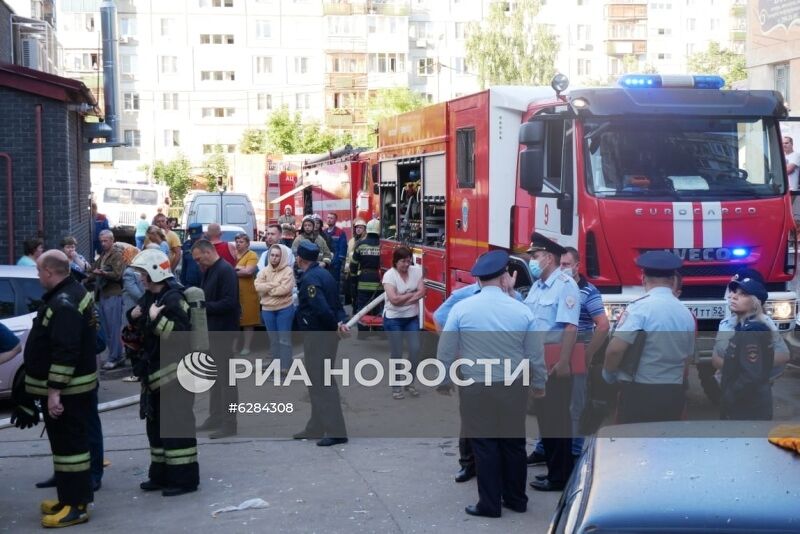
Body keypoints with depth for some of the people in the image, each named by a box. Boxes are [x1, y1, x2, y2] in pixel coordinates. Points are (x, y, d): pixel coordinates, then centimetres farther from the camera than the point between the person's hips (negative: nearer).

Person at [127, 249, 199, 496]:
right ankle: (161, 474, 26)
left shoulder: (172, 298, -18)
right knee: (155, 424, 16)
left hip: (174, 372, -10)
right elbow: (140, 325, 26)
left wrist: (156, 319, -29)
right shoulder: (150, 296, 11)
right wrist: (133, 315, 6)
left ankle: (184, 478, 2)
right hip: (154, 371, 10)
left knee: (177, 424, -5)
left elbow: (181, 334, -26)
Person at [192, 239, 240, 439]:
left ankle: (229, 423, 2)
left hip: (224, 331, -10)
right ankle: (215, 417, 26)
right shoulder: (208, 271, 14)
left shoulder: (226, 271, -16)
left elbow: (229, 302, -24)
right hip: (211, 330, 10)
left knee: (226, 377, -4)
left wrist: (204, 307, -21)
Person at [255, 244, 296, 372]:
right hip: (267, 309, 5)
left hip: (284, 309, -5)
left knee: (284, 339, -1)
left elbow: (284, 289, -20)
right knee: (273, 339, 15)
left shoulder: (288, 271, -8)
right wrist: (274, 285, -17)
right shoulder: (264, 271, 5)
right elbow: (258, 286, -9)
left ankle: (285, 367, 4)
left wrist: (267, 288, -9)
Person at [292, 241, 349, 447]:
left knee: (323, 384, -7)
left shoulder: (310, 279, -19)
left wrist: (336, 325, -14)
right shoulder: (323, 274, 14)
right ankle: (316, 427, 26)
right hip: (325, 335, 10)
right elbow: (337, 304, 14)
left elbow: (322, 309, -28)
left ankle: (336, 432, -7)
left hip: (318, 336, -10)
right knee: (318, 382, 17)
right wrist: (340, 322, -1)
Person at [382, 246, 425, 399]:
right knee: (397, 354, 1)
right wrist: (412, 294, -11)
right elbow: (394, 299, -23)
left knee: (415, 349, -2)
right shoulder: (389, 275, -14)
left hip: (412, 318, 4)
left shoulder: (416, 270, -2)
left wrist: (403, 299, -17)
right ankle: (396, 387, 14)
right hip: (393, 319, -4)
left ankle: (410, 382, 16)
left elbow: (422, 292, -9)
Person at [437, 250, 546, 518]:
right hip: (514, 387, 2)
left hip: (476, 388, -2)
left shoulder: (461, 308, -9)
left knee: (484, 444, 7)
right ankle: (516, 499, 26)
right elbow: (536, 355, 2)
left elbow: (445, 353, -4)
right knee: (513, 443, 14)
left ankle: (490, 504, 14)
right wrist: (539, 384, 17)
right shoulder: (522, 310, -6)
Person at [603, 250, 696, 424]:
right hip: (674, 394, 6)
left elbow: (616, 349, -19)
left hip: (640, 392, -6)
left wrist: (608, 372, 0)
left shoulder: (640, 307, -13)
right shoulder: (687, 314, 6)